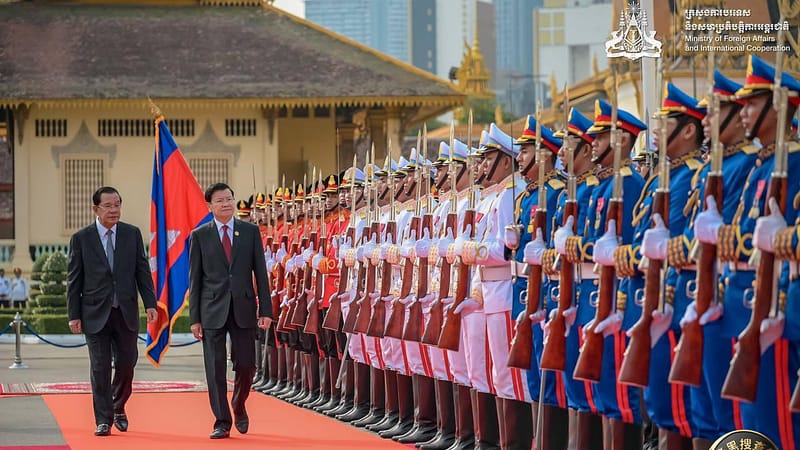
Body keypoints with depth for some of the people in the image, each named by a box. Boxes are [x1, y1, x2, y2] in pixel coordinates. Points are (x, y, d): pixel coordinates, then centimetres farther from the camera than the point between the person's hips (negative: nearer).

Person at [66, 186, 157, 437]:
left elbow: (143, 271, 6)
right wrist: (74, 315, -4)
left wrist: (150, 303, -2)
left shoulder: (132, 234, 5)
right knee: (100, 368, -1)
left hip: (126, 312, 2)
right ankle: (103, 420, 5)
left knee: (126, 363, 3)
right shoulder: (81, 239, -1)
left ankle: (118, 408, 27)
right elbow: (73, 280, 1)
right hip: (96, 313, -2)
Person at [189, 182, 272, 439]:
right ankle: (222, 422, 5)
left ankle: (239, 407, 29)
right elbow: (195, 279, 4)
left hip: (243, 309, 1)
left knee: (246, 365, 1)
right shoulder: (200, 235, 4)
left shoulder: (250, 232, 6)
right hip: (212, 310, -1)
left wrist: (265, 310, -1)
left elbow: (260, 272, 5)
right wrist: (194, 318, -2)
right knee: (215, 369, -2)